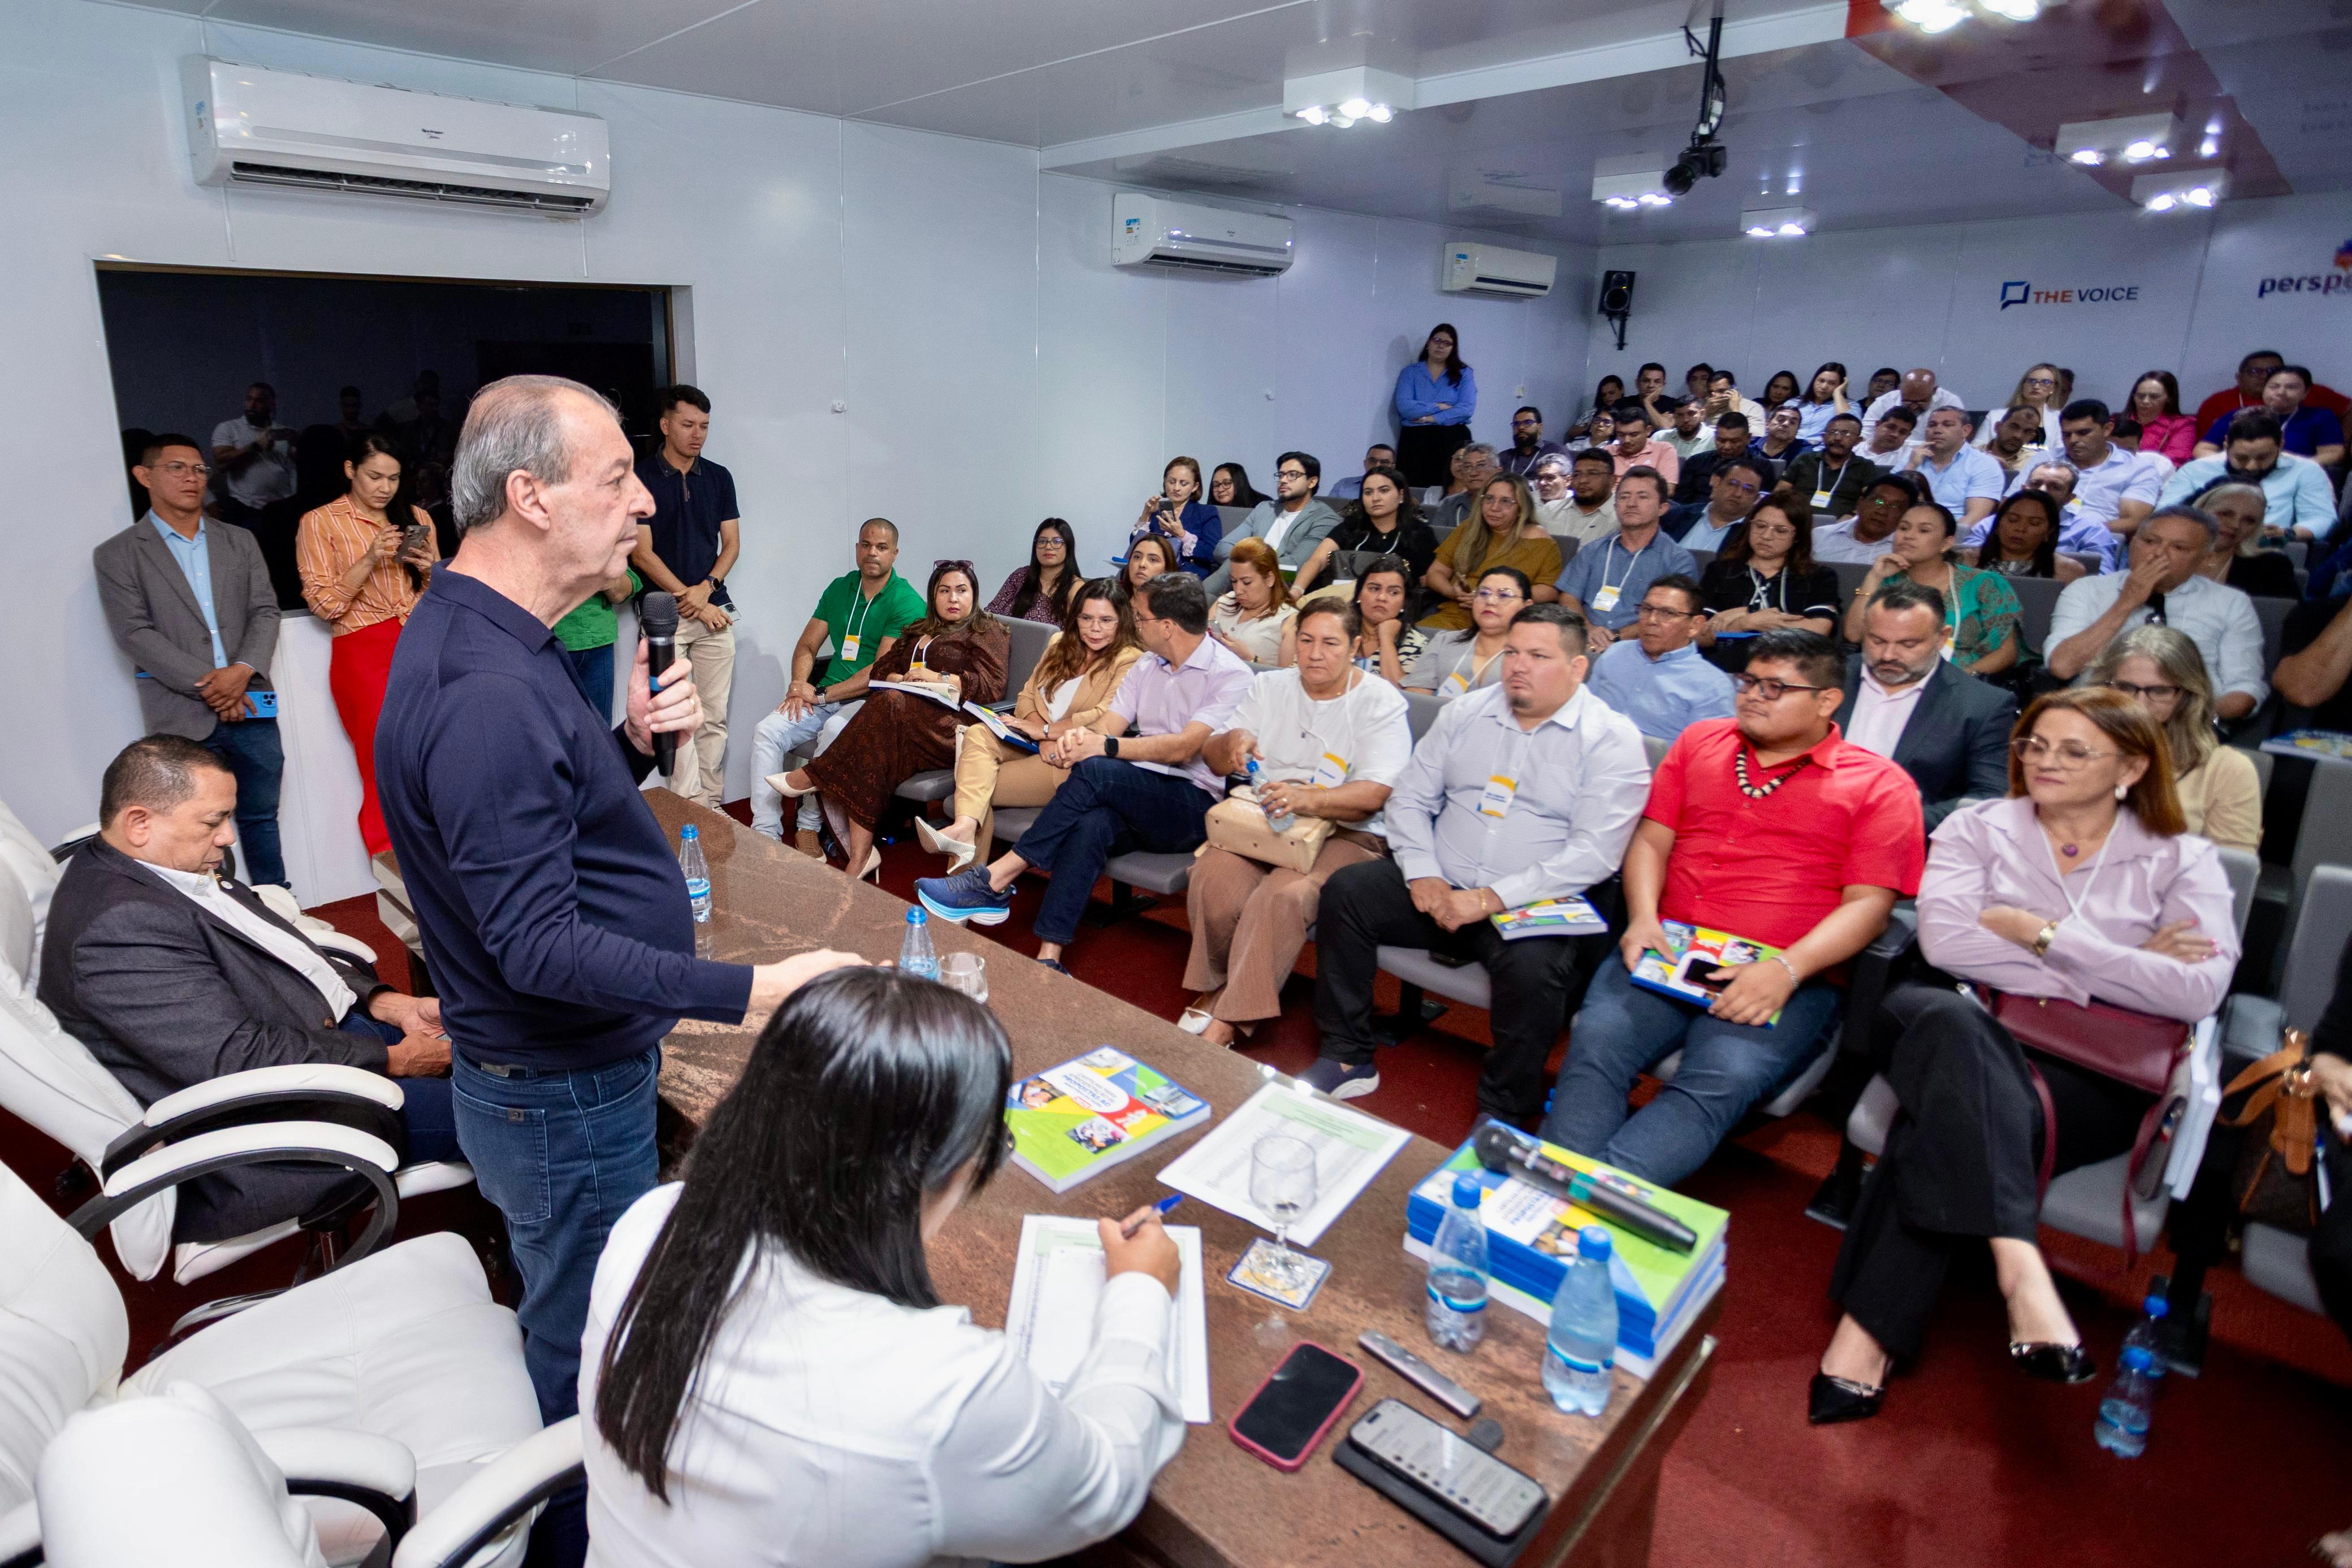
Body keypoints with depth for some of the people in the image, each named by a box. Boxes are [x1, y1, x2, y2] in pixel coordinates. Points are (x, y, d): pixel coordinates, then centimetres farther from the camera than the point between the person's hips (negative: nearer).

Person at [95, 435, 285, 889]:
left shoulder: (240, 542, 14)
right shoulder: (117, 555, 3)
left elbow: (265, 612, 6)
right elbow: (136, 633, -6)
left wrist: (242, 671, -12)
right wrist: (207, 685, -15)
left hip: (251, 706, 3)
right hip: (183, 717, -3)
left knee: (261, 816, 11)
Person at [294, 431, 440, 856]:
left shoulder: (416, 517, 15)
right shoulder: (320, 522, 4)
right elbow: (323, 604, -4)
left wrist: (429, 569, -1)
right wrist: (370, 560, -15)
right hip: (364, 653, -3)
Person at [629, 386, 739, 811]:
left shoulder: (718, 478, 9)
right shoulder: (640, 478, -4)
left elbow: (732, 544, 9)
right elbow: (642, 554, -7)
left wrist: (706, 589, -8)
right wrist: (689, 600, -9)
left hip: (715, 611, 4)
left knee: (716, 717, 5)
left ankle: (713, 806, 12)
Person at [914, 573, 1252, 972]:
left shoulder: (1231, 676, -4)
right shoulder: (1147, 666, 19)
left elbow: (1183, 747, -17)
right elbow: (1109, 726, 9)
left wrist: (1104, 747, -23)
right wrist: (1079, 737, -15)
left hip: (1191, 808, -5)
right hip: (1133, 798, 5)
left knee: (1095, 771, -31)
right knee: (1092, 824, -32)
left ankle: (994, 880, -26)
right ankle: (1049, 957, -40)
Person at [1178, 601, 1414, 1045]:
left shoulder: (1381, 703, -2)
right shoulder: (1270, 687, 13)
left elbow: (1375, 793, -15)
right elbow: (1212, 759, 12)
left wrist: (1310, 800, -34)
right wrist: (1232, 741, -13)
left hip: (1346, 833, -3)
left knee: (1284, 895, -34)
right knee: (1213, 880, -28)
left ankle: (1228, 1022, -24)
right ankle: (1214, 990, -4)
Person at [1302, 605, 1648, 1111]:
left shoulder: (1612, 740, -5)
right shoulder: (1466, 713, 10)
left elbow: (1594, 854, -15)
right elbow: (1410, 799, 10)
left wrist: (1492, 899, -22)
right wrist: (1422, 875, -9)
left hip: (1540, 906, -4)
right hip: (1439, 887, 5)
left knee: (1532, 966, -34)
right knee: (1345, 891, -13)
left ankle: (1502, 1117, -10)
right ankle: (1347, 1058, -3)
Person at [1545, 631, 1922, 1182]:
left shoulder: (1880, 785, 7)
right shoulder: (1701, 741, 20)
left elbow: (1869, 903, -1)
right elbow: (1651, 840, 15)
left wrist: (1787, 970, -17)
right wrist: (1643, 917, -5)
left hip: (1784, 978, -3)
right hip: (1668, 953, 3)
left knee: (1719, 1083, -31)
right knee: (1593, 1045, -25)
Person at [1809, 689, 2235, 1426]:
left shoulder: (2181, 861, 12)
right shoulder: (1979, 827, 12)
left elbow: (2198, 991, -6)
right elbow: (1944, 939, -7)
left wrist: (2042, 933, -7)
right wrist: (2118, 971, -5)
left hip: (2094, 1079, -1)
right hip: (1973, 1036, 1)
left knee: (1951, 1121, -33)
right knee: (1951, 1020, -38)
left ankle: (1867, 1337, -32)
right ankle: (2021, 1270, -46)